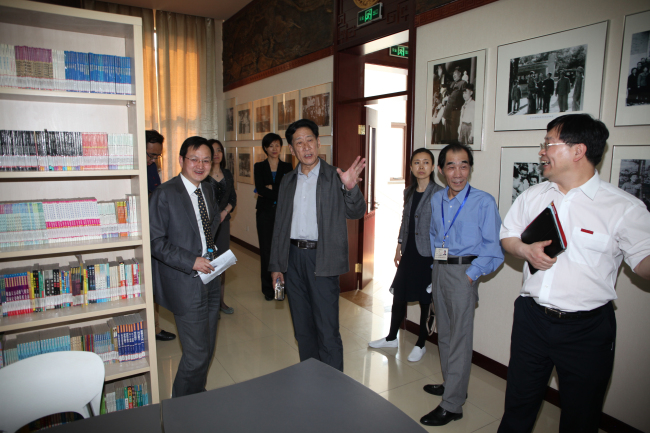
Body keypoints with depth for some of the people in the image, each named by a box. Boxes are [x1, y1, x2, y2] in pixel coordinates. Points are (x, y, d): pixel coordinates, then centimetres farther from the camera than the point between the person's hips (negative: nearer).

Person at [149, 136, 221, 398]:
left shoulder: (207, 189, 9)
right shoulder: (164, 194, -13)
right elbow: (155, 241, -15)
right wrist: (191, 261, -20)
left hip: (209, 276, 7)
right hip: (186, 284, -7)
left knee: (208, 348, 18)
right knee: (197, 354, -1)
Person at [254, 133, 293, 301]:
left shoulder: (287, 167, 7)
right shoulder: (259, 167, 6)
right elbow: (260, 188, -9)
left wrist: (270, 189, -9)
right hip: (265, 213, 0)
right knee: (266, 250, 3)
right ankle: (267, 288, 15)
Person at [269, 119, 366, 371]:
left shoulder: (334, 177, -4)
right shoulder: (288, 181, 10)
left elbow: (356, 213, -12)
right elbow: (279, 225, 13)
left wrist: (351, 188, -32)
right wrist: (276, 265, 11)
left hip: (322, 259, -5)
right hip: (293, 258, 5)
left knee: (327, 330, -2)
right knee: (302, 327, 16)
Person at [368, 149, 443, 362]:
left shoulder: (439, 193, -11)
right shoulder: (409, 192, 9)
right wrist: (399, 247, 15)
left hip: (428, 255, -6)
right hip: (409, 253, 6)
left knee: (426, 300, 8)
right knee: (398, 295, 14)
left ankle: (421, 344, 26)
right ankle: (392, 338, 32)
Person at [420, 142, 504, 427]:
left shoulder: (484, 201, -11)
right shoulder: (436, 200, 8)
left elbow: (493, 248, -10)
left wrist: (471, 274, -16)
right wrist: (436, 263, 11)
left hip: (463, 272, -7)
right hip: (439, 270, 7)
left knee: (460, 338, 0)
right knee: (444, 333, 18)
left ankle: (451, 405, 10)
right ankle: (451, 384, 37)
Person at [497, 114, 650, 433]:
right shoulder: (532, 196, 4)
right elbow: (507, 237, 12)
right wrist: (526, 250, -10)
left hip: (587, 331, -3)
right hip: (531, 319, 4)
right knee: (518, 405, 20)